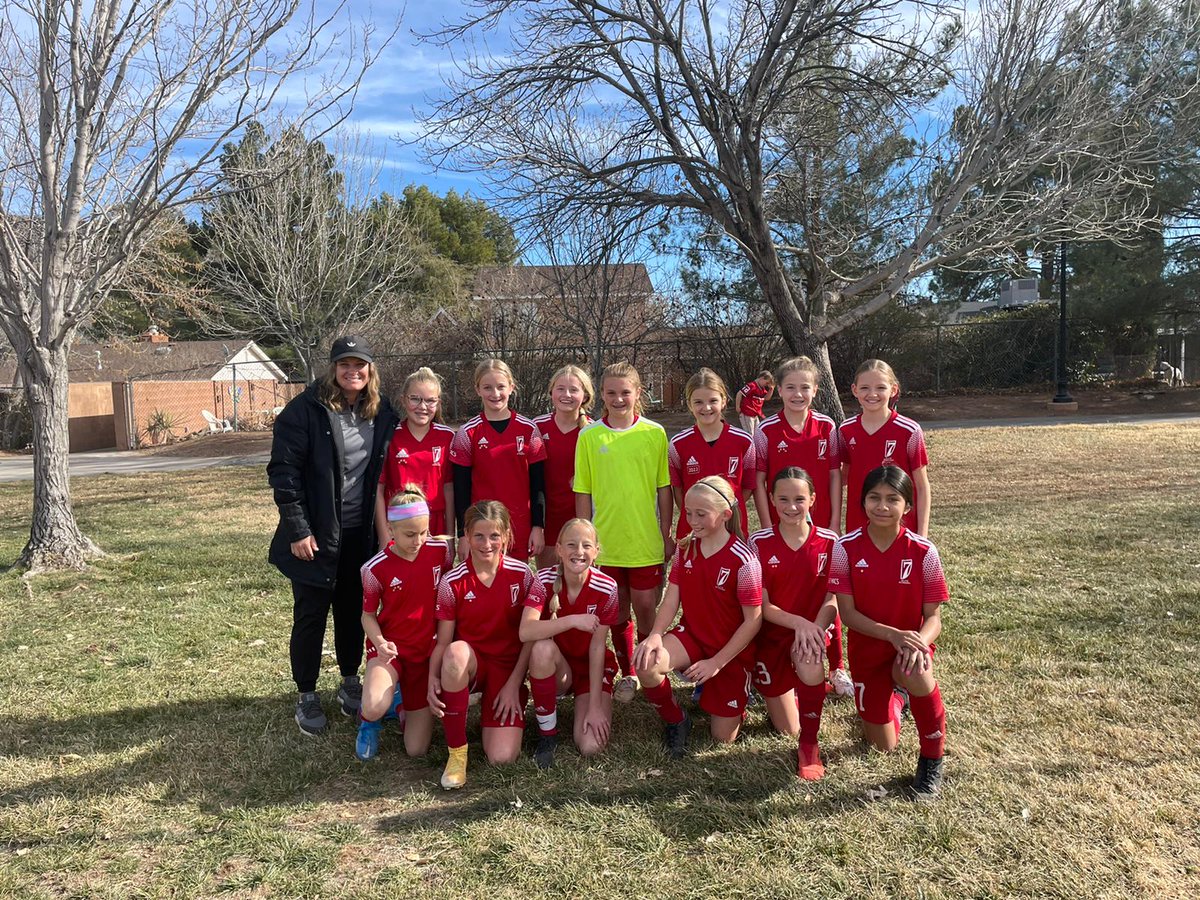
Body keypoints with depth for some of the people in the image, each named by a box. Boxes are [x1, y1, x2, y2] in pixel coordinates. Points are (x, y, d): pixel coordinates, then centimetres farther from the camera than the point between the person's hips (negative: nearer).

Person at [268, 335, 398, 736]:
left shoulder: (383, 413, 4)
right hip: (316, 536, -4)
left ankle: (350, 683, 33)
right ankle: (306, 696, 22)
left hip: (360, 534, 4)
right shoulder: (306, 409, -10)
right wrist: (298, 530, -15)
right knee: (310, 614, 6)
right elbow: (283, 470, -12)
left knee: (352, 610, 16)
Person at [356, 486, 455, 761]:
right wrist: (379, 643, -21)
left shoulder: (441, 550, -10)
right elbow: (368, 615, -1)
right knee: (375, 708, -35)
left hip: (427, 650, 2)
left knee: (417, 749, 0)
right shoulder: (375, 569, -15)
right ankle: (369, 720, 6)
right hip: (390, 647, -2)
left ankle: (404, 703, 34)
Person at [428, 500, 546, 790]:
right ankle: (456, 751, -20)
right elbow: (443, 641, -7)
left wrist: (513, 684, -8)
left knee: (503, 757, -17)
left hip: (509, 666, 0)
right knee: (457, 651, -39)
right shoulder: (453, 582, -9)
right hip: (470, 664, 0)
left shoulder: (522, 574, -8)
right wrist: (433, 679, -26)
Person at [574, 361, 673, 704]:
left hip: (646, 541, -1)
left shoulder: (654, 433, -2)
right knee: (618, 612, 12)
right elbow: (583, 493, 2)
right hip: (606, 542, 1)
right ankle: (627, 674, 30)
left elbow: (664, 488, 3)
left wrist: (667, 534, 2)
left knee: (646, 610, 5)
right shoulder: (589, 436, -1)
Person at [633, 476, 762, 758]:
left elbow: (753, 620, -18)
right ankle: (676, 721, 1)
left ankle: (737, 690, 35)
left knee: (723, 737, 3)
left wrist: (716, 663, -18)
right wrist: (655, 635, -24)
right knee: (647, 664, -29)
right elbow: (672, 598, -5)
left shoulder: (743, 560, -22)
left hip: (731, 650, -3)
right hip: (692, 635, 3)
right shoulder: (685, 548, -6)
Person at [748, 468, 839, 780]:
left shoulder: (829, 542, -8)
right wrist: (798, 622, -26)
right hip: (772, 635, 0)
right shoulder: (759, 542, -10)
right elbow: (762, 605, -10)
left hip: (814, 630, 0)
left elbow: (831, 601, -9)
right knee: (787, 729, 6)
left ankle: (809, 744, -14)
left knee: (808, 663, -38)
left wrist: (815, 628, -28)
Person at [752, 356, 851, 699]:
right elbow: (758, 482, -3)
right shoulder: (766, 431, -5)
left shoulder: (827, 427, -1)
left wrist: (835, 524, -1)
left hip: (821, 527, 1)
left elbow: (834, 477, 2)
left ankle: (837, 668, 24)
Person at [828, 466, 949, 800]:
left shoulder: (923, 552, -15)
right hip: (867, 650, 1)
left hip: (909, 644, -1)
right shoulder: (846, 548, -15)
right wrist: (892, 634, -28)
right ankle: (895, 697, 44)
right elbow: (847, 613, -13)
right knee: (885, 744, 7)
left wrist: (919, 641, -32)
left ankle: (932, 759, -8)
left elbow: (933, 616, -10)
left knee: (913, 673, -38)